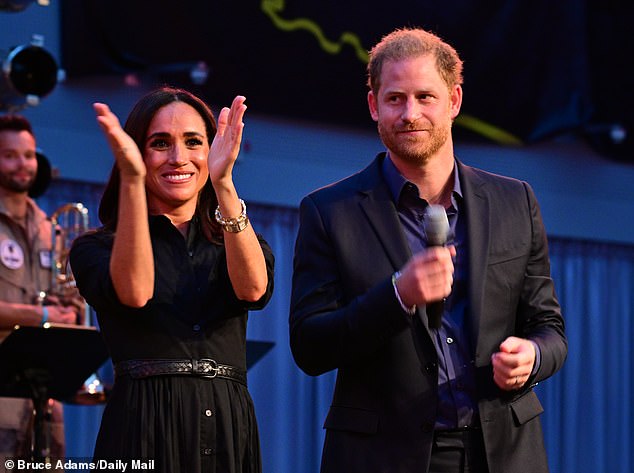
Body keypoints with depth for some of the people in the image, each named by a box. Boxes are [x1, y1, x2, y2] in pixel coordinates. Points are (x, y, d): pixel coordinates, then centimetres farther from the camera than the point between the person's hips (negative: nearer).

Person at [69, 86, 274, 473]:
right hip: (144, 428, -3)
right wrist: (131, 178, -22)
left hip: (228, 430, 3)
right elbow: (134, 293, -17)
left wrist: (224, 182, -20)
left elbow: (253, 289, -11)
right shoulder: (97, 247, 5)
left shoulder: (232, 241, 13)